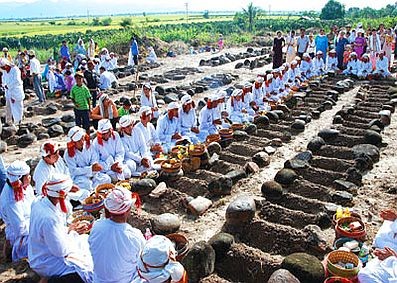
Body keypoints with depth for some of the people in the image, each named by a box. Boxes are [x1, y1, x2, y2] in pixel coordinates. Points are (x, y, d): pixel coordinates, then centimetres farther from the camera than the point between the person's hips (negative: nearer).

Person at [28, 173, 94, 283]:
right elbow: (61, 251, -26)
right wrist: (72, 233, -11)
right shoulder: (49, 218, -34)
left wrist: (68, 230, -2)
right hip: (46, 264, -9)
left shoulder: (40, 202, -6)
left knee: (86, 240, 15)